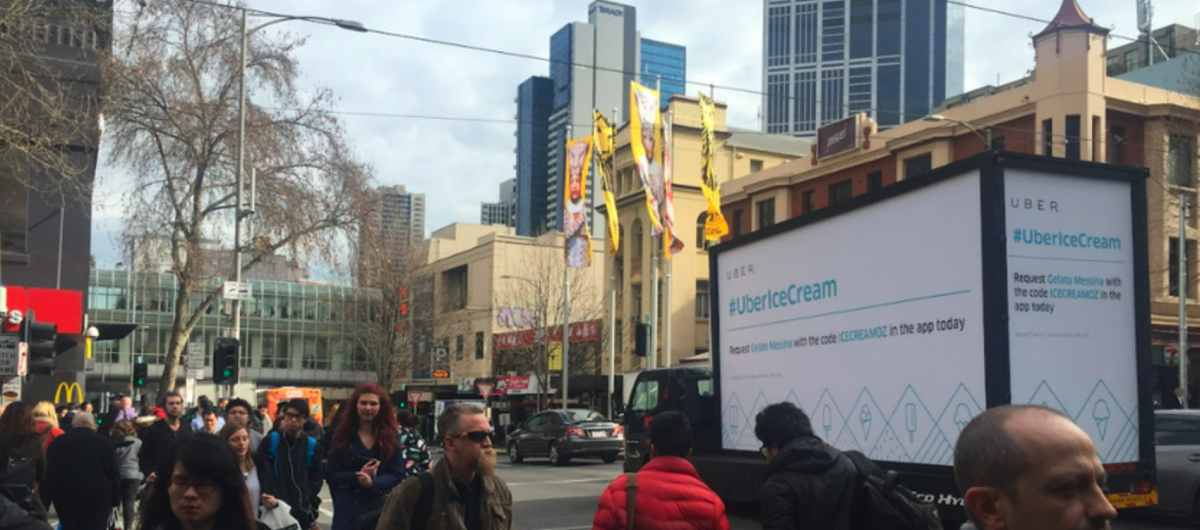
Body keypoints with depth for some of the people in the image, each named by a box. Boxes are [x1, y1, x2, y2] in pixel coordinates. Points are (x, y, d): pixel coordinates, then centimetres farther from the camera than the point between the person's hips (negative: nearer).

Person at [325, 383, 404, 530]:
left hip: (380, 508, 1)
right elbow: (331, 475, -1)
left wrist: (373, 482, -21)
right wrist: (357, 477, -18)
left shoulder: (390, 435, 3)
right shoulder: (342, 436, 2)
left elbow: (397, 474, -2)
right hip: (348, 509, -1)